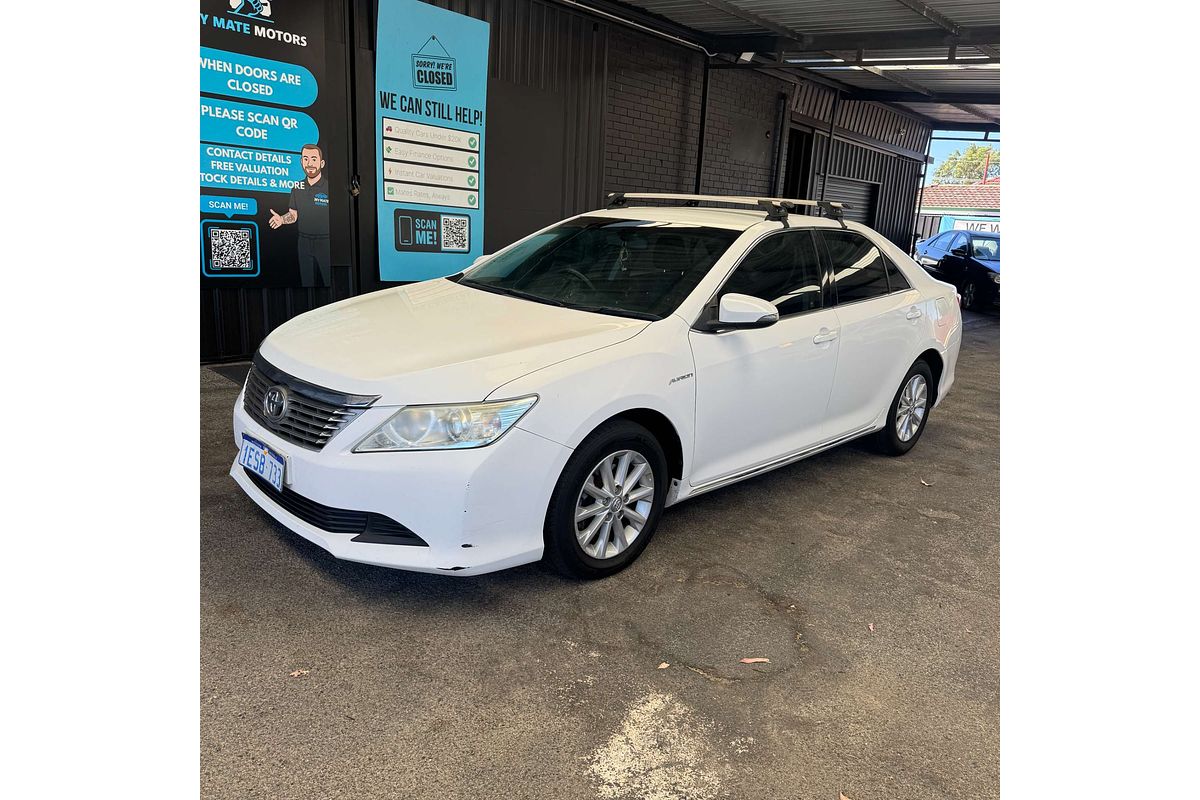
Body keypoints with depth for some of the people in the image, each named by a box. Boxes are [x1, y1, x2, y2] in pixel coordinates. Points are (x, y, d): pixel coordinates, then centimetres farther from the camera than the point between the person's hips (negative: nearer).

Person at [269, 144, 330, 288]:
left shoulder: (328, 186, -7)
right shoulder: (298, 188, 7)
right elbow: (293, 214, 14)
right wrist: (282, 219, -6)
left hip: (325, 242, -5)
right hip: (304, 242, 5)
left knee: (329, 281, -2)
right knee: (307, 282, 12)